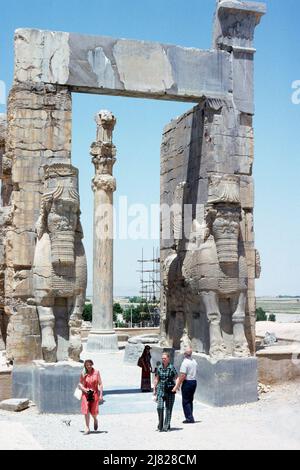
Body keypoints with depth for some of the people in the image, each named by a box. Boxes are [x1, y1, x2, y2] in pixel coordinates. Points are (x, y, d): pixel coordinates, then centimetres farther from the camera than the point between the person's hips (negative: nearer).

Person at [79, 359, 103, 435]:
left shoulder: (96, 372, -2)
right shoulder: (83, 374, 1)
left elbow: (100, 384, 0)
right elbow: (80, 383, 11)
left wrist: (101, 394, -6)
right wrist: (83, 389, -9)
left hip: (94, 394, -1)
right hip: (85, 394, 1)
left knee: (94, 411, -2)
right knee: (86, 411, -4)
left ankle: (95, 420, 33)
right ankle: (87, 428, 4)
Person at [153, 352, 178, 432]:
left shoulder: (172, 368, -4)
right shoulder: (159, 368, 5)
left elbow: (177, 378, 2)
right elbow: (156, 379, 13)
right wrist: (154, 390, 12)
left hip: (170, 390, -2)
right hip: (160, 389, 2)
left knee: (168, 409, 3)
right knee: (160, 407, -12)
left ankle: (166, 427, 14)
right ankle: (160, 426, 2)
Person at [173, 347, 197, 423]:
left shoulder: (185, 362, -17)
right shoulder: (194, 361, 7)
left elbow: (183, 376, -21)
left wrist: (177, 385, -16)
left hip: (187, 382, -8)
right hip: (194, 381, 8)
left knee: (186, 401, 0)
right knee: (190, 400, 16)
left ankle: (189, 418, -2)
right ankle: (190, 417, 19)